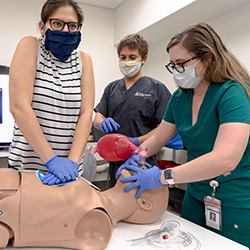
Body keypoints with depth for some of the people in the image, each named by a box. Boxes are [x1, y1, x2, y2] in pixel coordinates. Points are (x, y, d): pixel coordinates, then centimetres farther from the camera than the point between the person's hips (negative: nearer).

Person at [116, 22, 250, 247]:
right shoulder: (180, 98, 2)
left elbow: (225, 159, -34)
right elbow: (158, 138, 12)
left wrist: (162, 176, -32)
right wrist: (136, 157, -7)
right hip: (196, 196, 7)